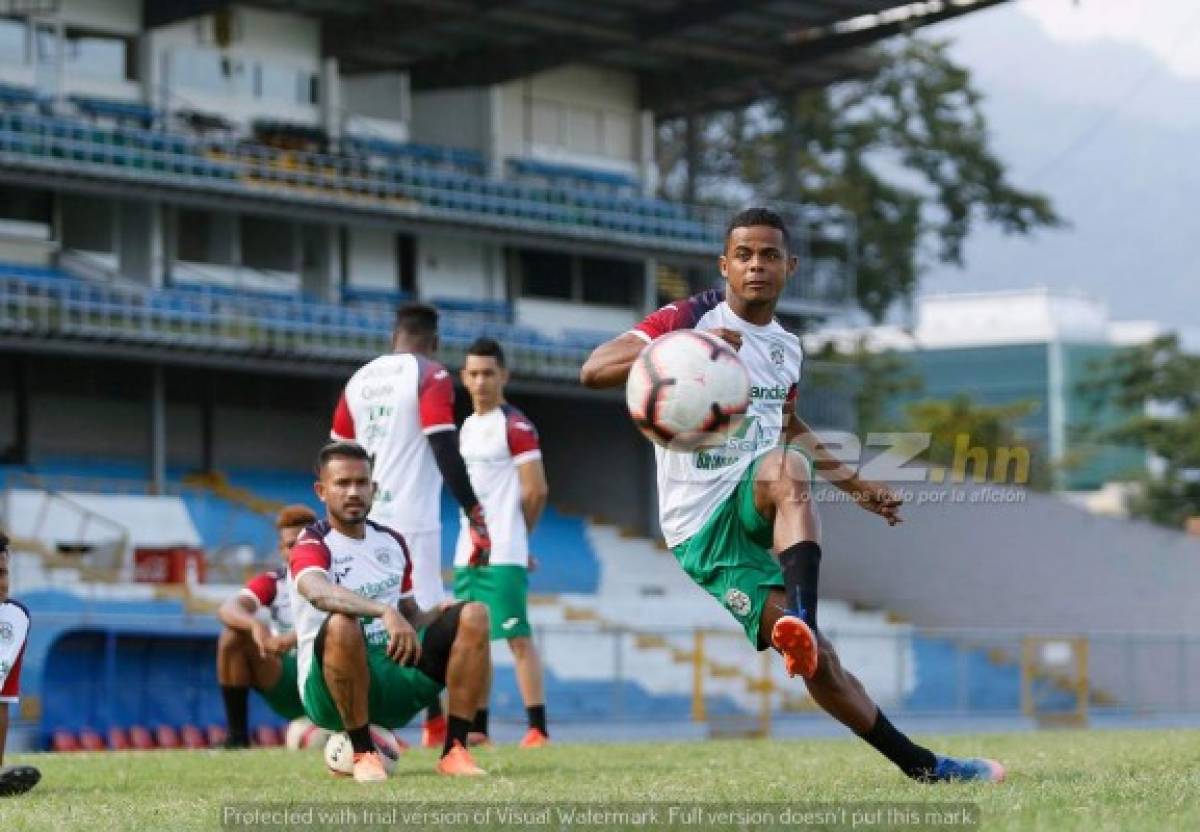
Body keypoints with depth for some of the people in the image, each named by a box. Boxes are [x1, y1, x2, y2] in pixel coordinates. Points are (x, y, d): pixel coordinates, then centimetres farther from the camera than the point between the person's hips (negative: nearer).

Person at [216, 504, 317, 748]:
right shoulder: (272, 583, 2)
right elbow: (227, 608, -18)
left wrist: (297, 637, -42)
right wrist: (255, 624, -42)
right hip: (286, 680, 2)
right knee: (233, 634, -20)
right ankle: (237, 736, -17)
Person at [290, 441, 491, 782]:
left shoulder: (392, 543, 14)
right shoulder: (312, 547, -9)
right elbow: (319, 593, -33)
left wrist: (438, 614, -2)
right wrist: (385, 612, -48)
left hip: (396, 675, 6)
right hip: (329, 689, -6)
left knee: (473, 616, -9)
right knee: (342, 624, -38)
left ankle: (454, 750, -14)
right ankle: (363, 753, -23)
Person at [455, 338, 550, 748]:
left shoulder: (516, 426, -8)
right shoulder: (467, 427, 17)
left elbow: (536, 491, -10)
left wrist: (513, 536, 2)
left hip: (504, 556, -8)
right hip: (468, 553, 8)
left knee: (517, 637, -10)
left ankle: (537, 728, -11)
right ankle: (477, 727, 14)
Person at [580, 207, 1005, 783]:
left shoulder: (786, 347, 14)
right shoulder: (691, 318, -6)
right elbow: (594, 370, -18)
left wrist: (853, 485, 30)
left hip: (758, 508, 4)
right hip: (702, 528, -4)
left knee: (786, 467, -34)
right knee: (816, 661, -18)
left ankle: (804, 624, -47)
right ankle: (920, 765, -16)